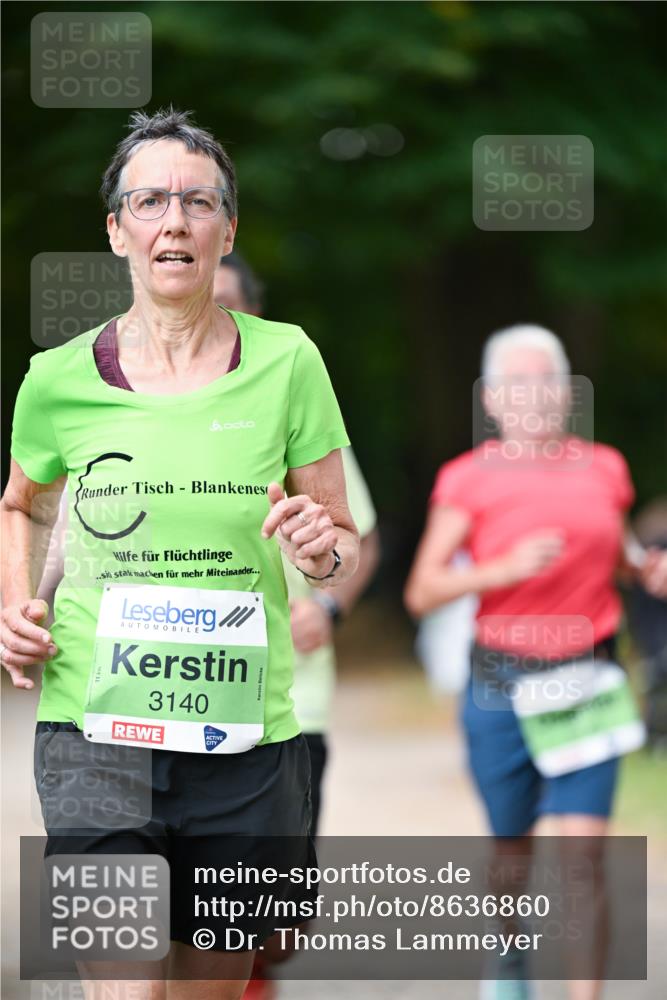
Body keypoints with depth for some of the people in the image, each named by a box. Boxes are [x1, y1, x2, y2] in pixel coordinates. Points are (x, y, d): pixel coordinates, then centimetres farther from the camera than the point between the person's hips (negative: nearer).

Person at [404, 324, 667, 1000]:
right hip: (501, 685, -1)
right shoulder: (469, 480, -3)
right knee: (511, 843, 14)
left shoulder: (603, 470, 6)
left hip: (587, 683, 1)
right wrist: (504, 569, -21)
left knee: (584, 853, -10)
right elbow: (421, 593, -8)